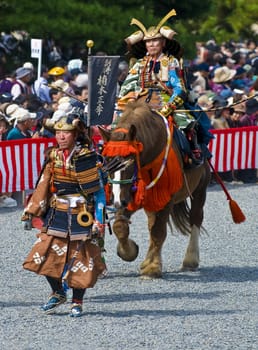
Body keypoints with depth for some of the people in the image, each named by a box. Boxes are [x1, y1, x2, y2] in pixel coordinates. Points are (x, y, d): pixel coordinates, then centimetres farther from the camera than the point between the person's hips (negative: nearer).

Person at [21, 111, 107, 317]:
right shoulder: (53, 156, 4)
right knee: (46, 255, -1)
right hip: (57, 214, 5)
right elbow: (43, 186, 8)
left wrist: (99, 222, -13)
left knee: (80, 259, 3)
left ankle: (77, 302, 19)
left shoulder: (86, 157, -11)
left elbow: (98, 192, -10)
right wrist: (30, 213, 2)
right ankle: (58, 293, 21)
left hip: (81, 216, -5)